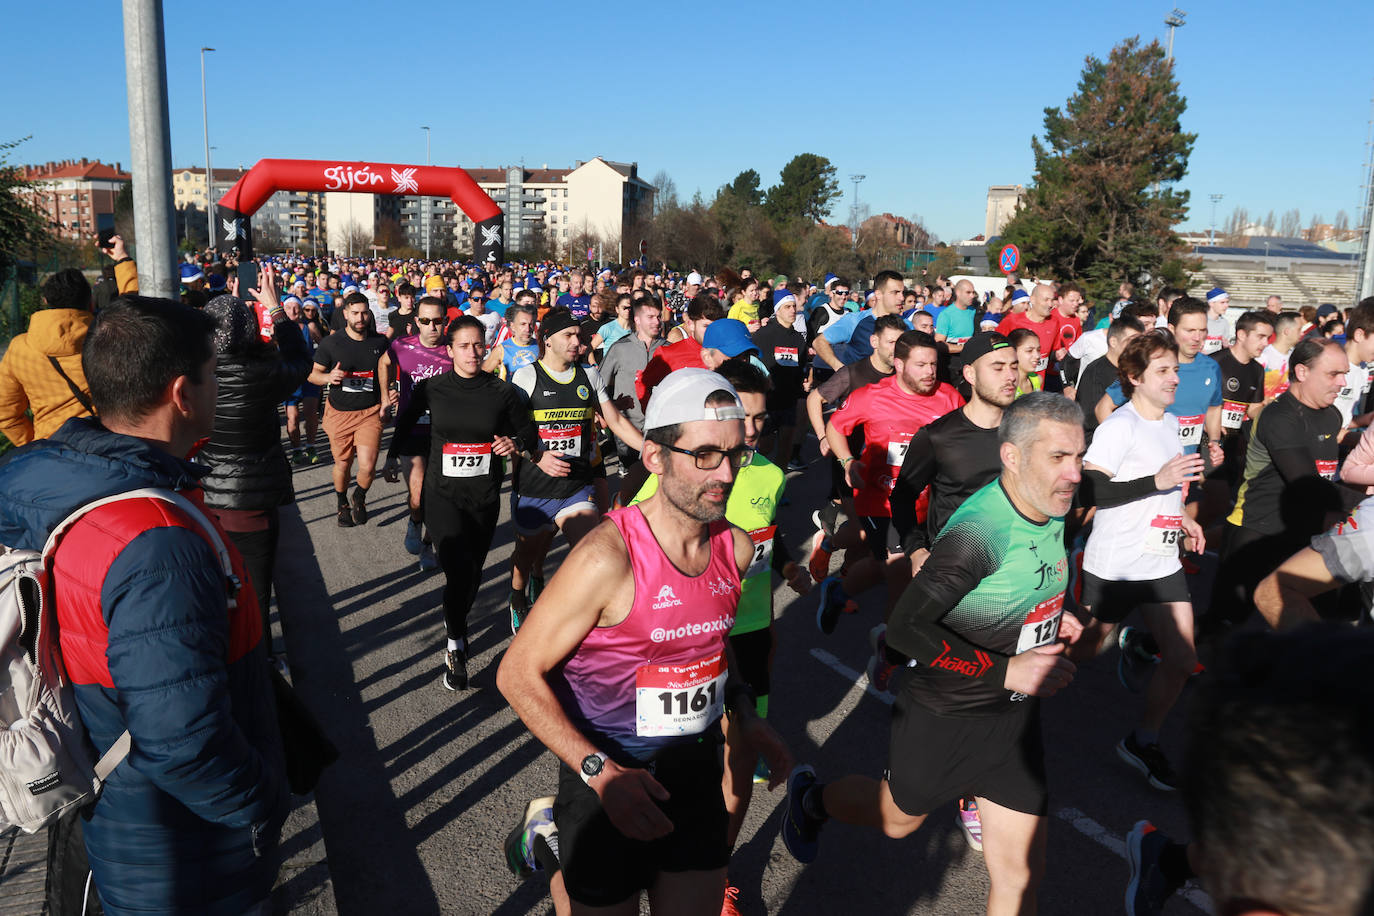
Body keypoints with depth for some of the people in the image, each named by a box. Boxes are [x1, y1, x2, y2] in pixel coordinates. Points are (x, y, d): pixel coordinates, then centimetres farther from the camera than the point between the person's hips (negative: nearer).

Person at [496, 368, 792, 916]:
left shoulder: (735, 547, -4)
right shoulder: (607, 558, -23)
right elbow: (518, 673, -17)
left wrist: (744, 712, 2)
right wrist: (600, 772, -24)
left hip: (696, 772, 5)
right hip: (610, 778, -5)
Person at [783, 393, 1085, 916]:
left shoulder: (1053, 510, -4)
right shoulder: (976, 533, -31)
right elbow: (905, 629, -32)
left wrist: (1049, 617, 3)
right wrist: (1004, 671, -30)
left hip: (1016, 716, 6)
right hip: (944, 717, -6)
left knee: (1021, 872, 8)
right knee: (897, 819, 21)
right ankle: (812, 800, 52)